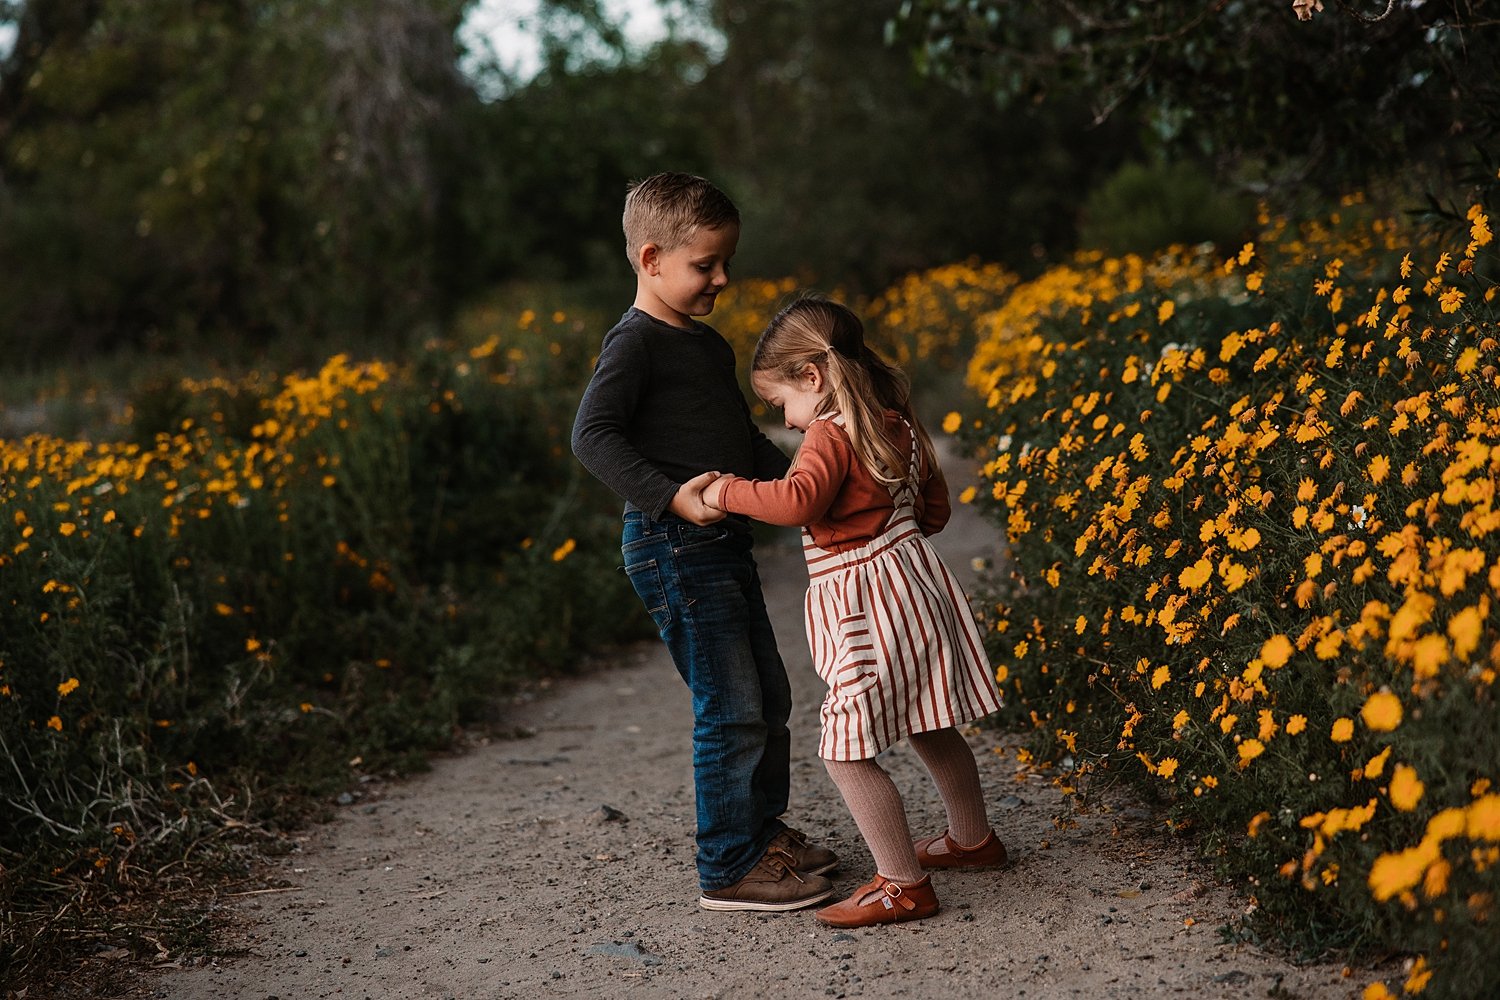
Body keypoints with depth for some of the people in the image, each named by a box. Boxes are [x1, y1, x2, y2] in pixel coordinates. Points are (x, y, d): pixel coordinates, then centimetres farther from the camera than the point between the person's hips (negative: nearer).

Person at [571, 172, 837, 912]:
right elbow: (593, 436, -22)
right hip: (672, 547, -10)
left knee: (768, 697, 18)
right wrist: (670, 495, -32)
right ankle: (728, 871, 4)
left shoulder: (711, 346, 17)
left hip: (723, 544, 10)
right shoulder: (636, 343, -12)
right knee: (730, 708, -7)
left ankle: (764, 831, 34)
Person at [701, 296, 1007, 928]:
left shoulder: (832, 433, -15)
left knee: (845, 751, -5)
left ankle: (903, 885, -2)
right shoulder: (899, 427, 12)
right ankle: (972, 838, 41)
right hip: (914, 581, 10)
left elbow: (798, 501, -34)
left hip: (865, 607, -10)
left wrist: (727, 492, -22)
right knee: (928, 728, 24)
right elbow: (935, 509, 22)